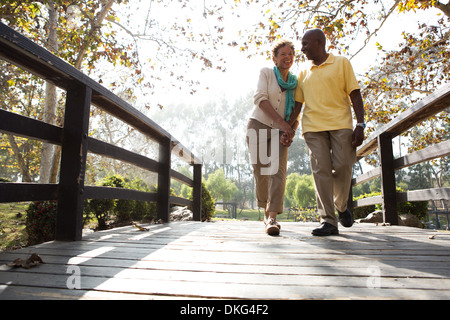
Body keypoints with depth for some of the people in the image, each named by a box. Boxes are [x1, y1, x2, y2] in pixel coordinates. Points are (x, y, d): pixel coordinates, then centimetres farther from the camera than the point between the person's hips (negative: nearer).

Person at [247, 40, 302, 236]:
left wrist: (291, 131, -8)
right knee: (260, 172, -2)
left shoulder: (295, 83, 11)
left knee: (278, 170, -16)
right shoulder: (266, 73, 2)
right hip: (258, 125, -2)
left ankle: (273, 219, -21)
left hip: (280, 132, 2)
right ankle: (266, 212, 18)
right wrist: (280, 121, -24)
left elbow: (296, 113, 13)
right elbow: (259, 98, -13)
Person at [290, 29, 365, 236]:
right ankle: (328, 221, -5)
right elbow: (297, 103, 19)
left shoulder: (342, 63, 11)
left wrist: (360, 124, -6)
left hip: (341, 124, -2)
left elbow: (355, 94, 4)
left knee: (343, 167, -8)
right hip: (313, 128, 2)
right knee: (321, 171, -7)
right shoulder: (304, 73, 19)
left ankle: (341, 206, 21)